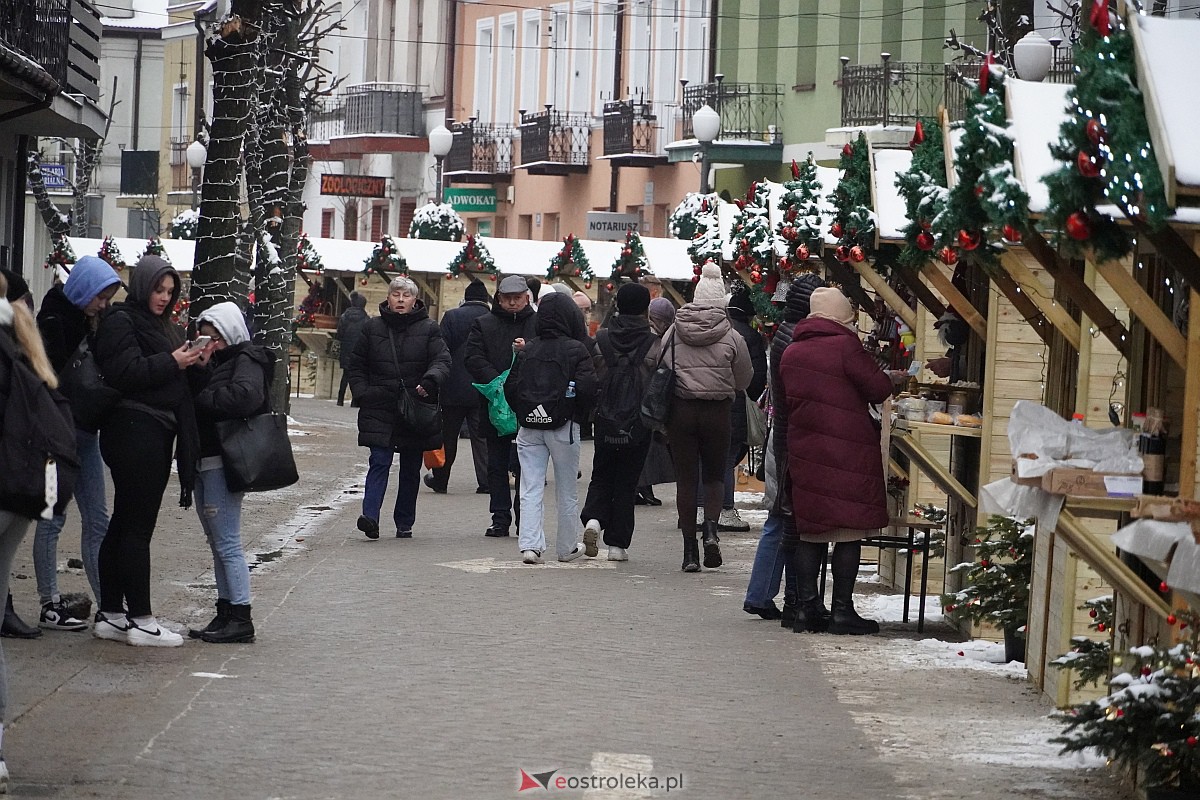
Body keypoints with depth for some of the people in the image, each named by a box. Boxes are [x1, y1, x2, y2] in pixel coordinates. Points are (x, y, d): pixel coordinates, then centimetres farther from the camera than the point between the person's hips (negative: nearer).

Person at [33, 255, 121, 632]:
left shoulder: (92, 321, 12)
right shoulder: (53, 320, -11)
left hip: (85, 432, 8)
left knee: (97, 519, 6)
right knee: (52, 517, -2)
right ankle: (50, 606, 2)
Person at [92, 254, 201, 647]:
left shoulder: (166, 328, 21)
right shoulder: (120, 322, -7)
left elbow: (177, 383, 23)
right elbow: (123, 371, -20)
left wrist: (193, 361, 4)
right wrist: (171, 363, -16)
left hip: (157, 434, 9)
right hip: (133, 432, -9)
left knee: (124, 524, 11)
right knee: (137, 527, -8)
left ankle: (110, 614, 15)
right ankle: (140, 620, -7)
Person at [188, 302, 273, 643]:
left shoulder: (246, 360, -8)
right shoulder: (215, 360, 18)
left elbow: (245, 395, -27)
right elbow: (194, 395, 9)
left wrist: (203, 398, -15)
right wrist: (198, 370, -8)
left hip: (224, 461, -10)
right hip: (206, 461, 10)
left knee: (227, 542, -9)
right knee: (217, 541, 12)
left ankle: (241, 619, -8)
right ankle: (225, 612, 17)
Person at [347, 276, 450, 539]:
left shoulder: (428, 329, 3)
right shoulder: (373, 327, 7)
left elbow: (442, 360, -7)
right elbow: (356, 365, 13)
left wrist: (430, 380, -28)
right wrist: (362, 394, -1)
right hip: (380, 409, 0)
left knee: (411, 468, 8)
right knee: (379, 461, -12)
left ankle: (404, 523, 18)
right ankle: (370, 516, -22)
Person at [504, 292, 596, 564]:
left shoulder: (527, 350, 3)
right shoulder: (576, 350, -8)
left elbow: (511, 388, 2)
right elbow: (587, 387, -16)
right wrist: (578, 414, 2)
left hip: (529, 427, 3)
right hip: (563, 428, -3)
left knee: (531, 490, 3)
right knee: (567, 491, 11)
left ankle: (529, 544, -11)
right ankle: (567, 547, 20)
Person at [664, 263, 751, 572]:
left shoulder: (674, 332, -2)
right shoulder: (731, 337, -5)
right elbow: (744, 380, 4)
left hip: (680, 410, 1)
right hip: (718, 412, -1)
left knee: (686, 478, 5)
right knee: (714, 475, 16)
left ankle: (690, 551, 4)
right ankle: (711, 528, -10)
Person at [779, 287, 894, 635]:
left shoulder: (791, 353, 9)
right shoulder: (845, 346, -11)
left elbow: (784, 401, 16)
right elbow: (879, 389, -9)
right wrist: (889, 379, 10)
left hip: (805, 450, 6)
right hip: (849, 450, -6)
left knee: (810, 529, 11)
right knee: (849, 531, -1)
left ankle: (807, 607, 10)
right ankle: (842, 610, -2)